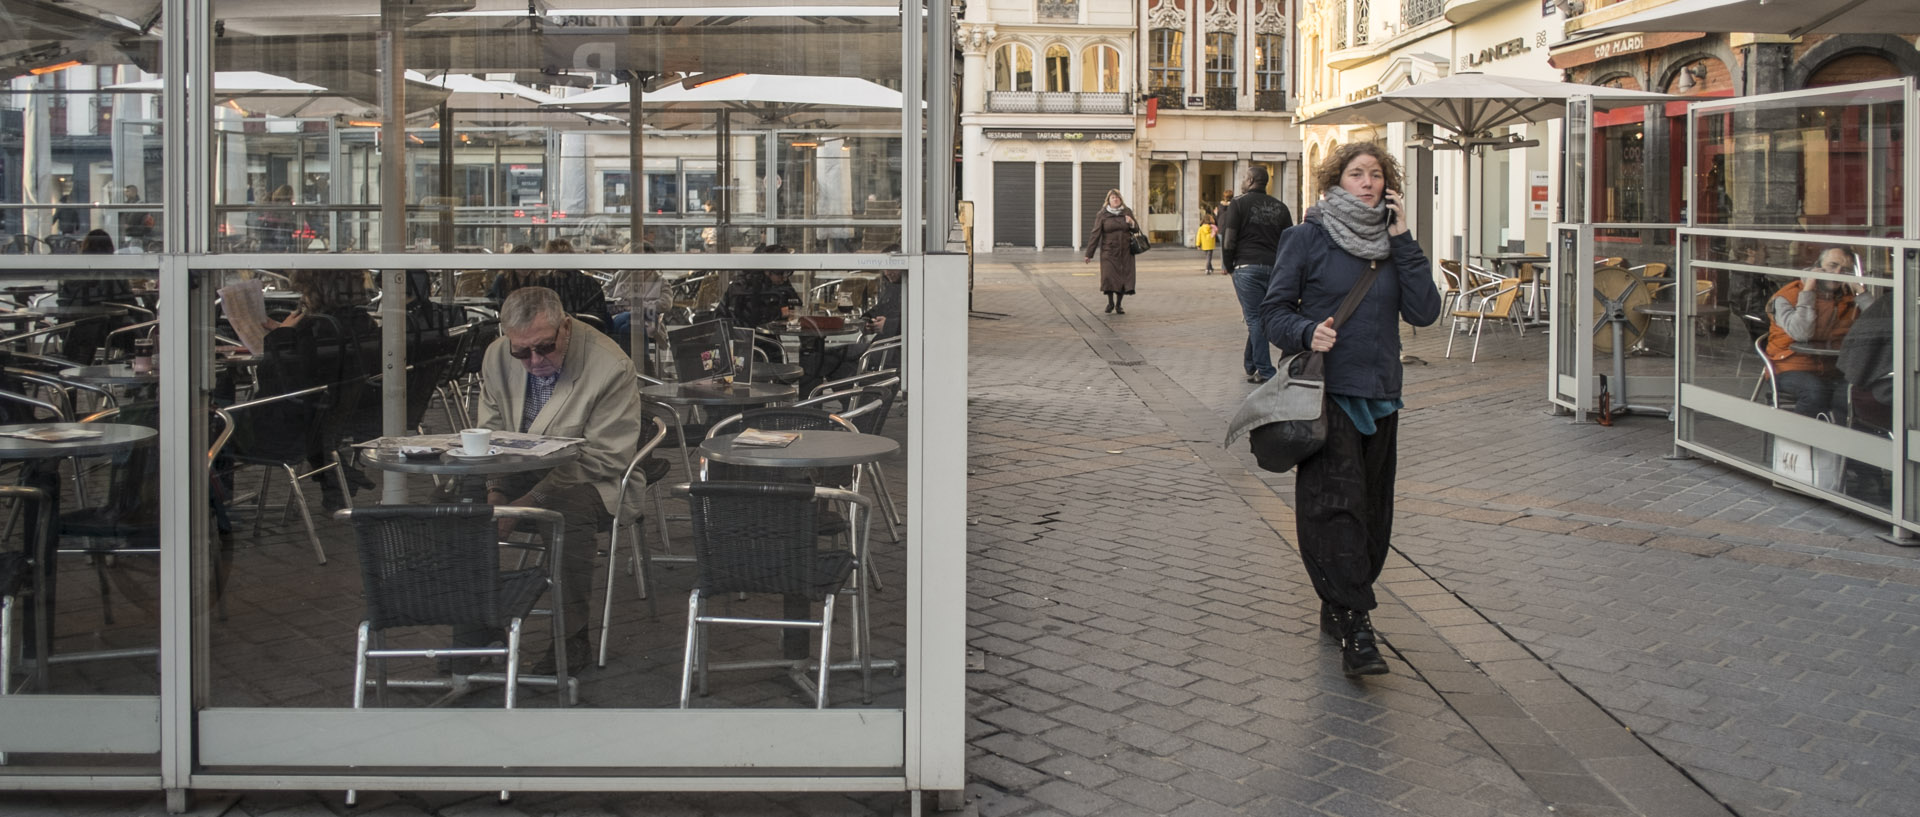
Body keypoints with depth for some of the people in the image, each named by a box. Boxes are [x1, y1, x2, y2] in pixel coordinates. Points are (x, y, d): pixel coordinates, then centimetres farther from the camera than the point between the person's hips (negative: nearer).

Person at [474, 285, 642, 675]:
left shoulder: (611, 366, -21)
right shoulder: (497, 357, -3)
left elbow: (603, 461, -21)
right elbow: (490, 435, 9)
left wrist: (527, 504, -27)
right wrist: (494, 492, -11)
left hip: (589, 482, -5)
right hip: (518, 470, 5)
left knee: (571, 510, -37)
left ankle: (573, 637, -21)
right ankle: (474, 633, -7)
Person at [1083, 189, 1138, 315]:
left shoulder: (1127, 212, 7)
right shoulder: (1102, 215, 0)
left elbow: (1136, 230, 14)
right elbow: (1095, 235, -1)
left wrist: (1132, 223, -10)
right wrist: (1089, 254, -3)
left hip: (1125, 251, 2)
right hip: (1109, 251, -2)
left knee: (1123, 278, -3)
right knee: (1108, 276, -12)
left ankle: (1118, 305, 12)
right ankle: (1110, 302, 9)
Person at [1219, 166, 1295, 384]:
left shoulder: (1239, 205, -1)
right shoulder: (1280, 207, 14)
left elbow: (1228, 240, -5)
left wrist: (1229, 266, 7)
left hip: (1247, 267, -5)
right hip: (1274, 268, 5)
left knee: (1255, 319, -5)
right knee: (1258, 318, 14)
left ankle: (1264, 371, -9)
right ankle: (1251, 365, 20)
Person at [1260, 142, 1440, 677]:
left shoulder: (1393, 242, 10)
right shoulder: (1308, 238, -1)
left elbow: (1423, 312, -1)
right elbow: (1274, 310, 0)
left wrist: (1402, 242, -5)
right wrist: (1307, 332, -20)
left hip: (1379, 395, 5)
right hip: (1327, 392, -5)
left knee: (1372, 509, 8)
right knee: (1337, 503, -15)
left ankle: (1337, 609, 24)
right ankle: (1355, 628, -16)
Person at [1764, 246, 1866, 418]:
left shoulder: (1849, 299, 14)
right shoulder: (1788, 296, 2)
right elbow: (1801, 333, -17)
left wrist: (1860, 291, 0)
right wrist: (1808, 292, -9)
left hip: (1830, 372, 3)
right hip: (1791, 370, -3)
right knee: (1816, 391, -36)